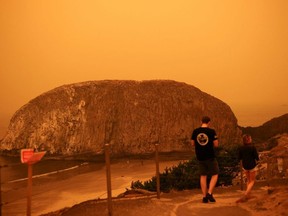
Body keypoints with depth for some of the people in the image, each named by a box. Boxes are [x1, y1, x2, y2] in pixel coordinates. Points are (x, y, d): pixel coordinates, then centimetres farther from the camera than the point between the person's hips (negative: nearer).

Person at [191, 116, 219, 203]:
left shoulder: (195, 131, 0)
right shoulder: (211, 131, -10)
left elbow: (192, 143, 5)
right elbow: (216, 144, -9)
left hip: (200, 157, 4)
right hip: (210, 156, -4)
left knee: (203, 176, 12)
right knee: (214, 174, 10)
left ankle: (204, 196, 12)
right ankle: (209, 193, -3)